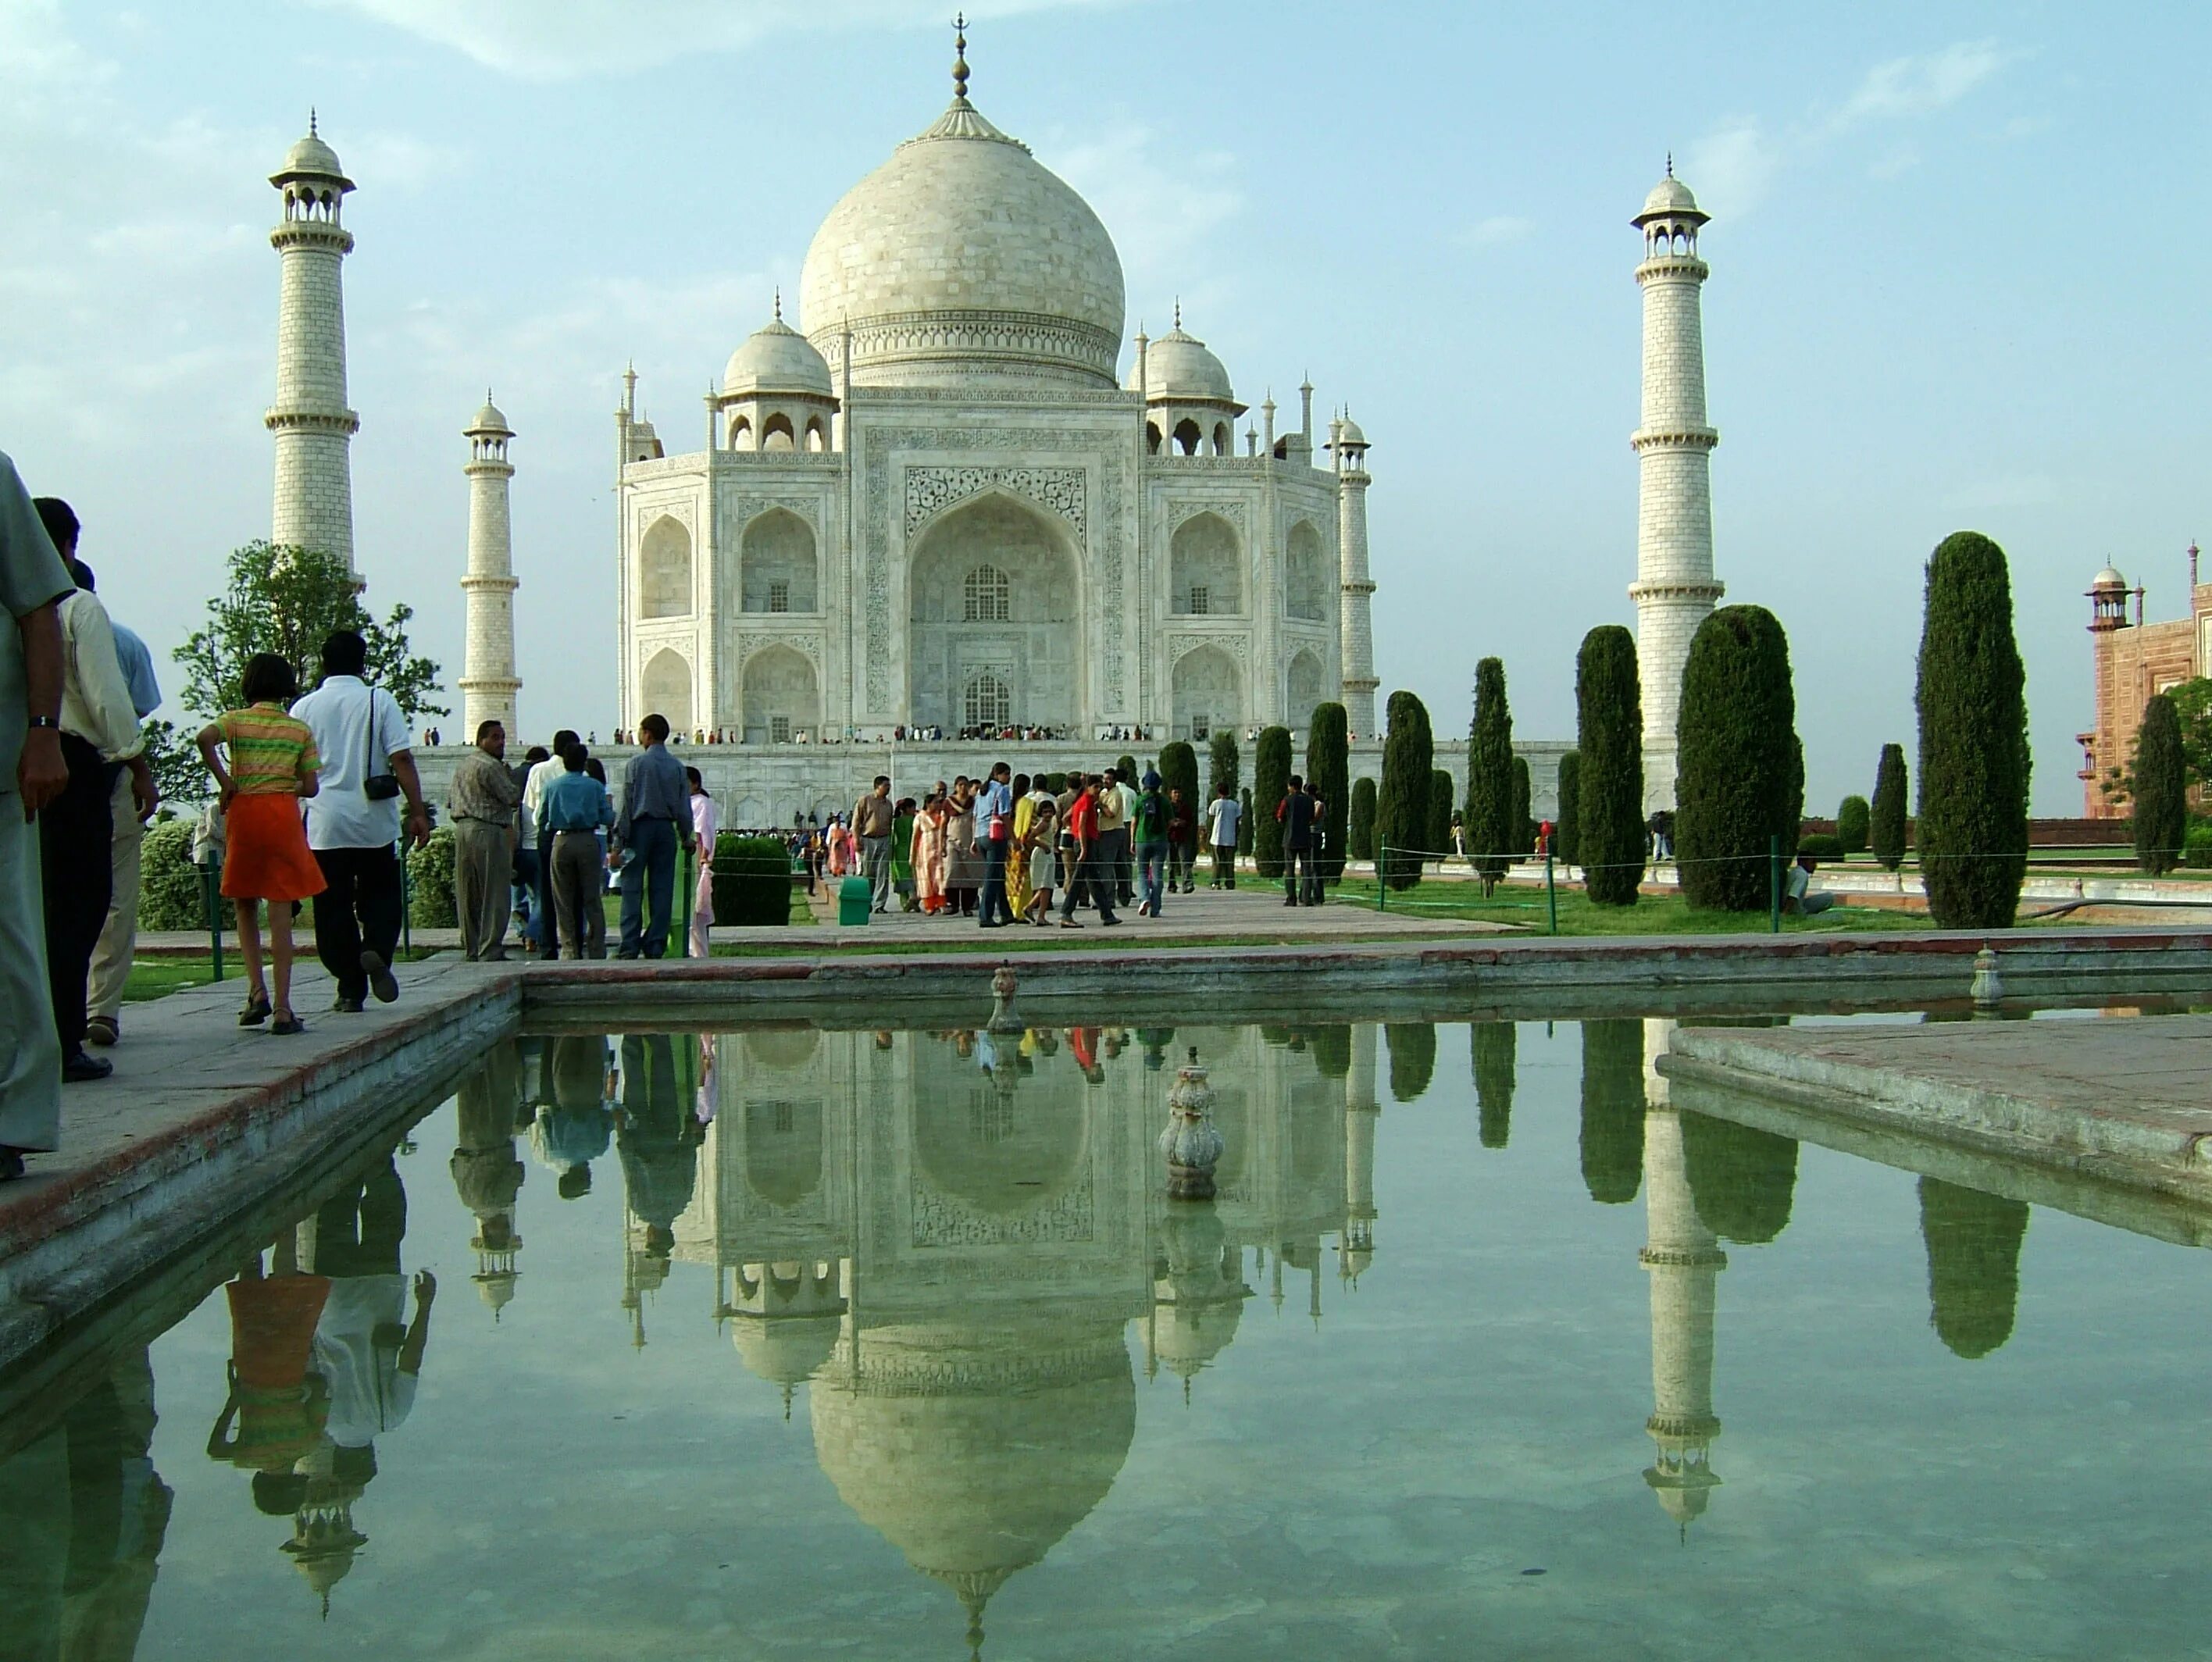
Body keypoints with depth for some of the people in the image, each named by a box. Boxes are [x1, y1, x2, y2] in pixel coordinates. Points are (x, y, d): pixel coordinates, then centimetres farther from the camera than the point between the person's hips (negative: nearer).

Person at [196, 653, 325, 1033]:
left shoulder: (235, 720, 4)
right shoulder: (300, 730, 7)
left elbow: (204, 738, -18)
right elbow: (310, 788, 3)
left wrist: (224, 781, -9)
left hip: (243, 812, 0)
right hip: (284, 815, 0)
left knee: (245, 906, 16)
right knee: (281, 914, -1)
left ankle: (257, 990, 2)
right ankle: (282, 1008, -6)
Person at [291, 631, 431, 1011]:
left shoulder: (304, 708, 6)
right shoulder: (380, 701, 0)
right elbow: (401, 759, -8)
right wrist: (417, 812, -6)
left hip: (324, 824, 1)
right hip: (375, 822, -1)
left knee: (333, 908, 6)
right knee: (380, 895, 12)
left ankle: (350, 990, 5)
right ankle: (377, 951, -15)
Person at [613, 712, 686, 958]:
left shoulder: (637, 763, -5)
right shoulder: (677, 767, 7)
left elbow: (627, 802, -6)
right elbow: (685, 807, 8)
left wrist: (620, 837, -4)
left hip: (641, 827, -4)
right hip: (666, 828, 4)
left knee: (633, 887, -2)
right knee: (662, 888, 5)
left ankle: (630, 946, -7)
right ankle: (656, 945, 5)